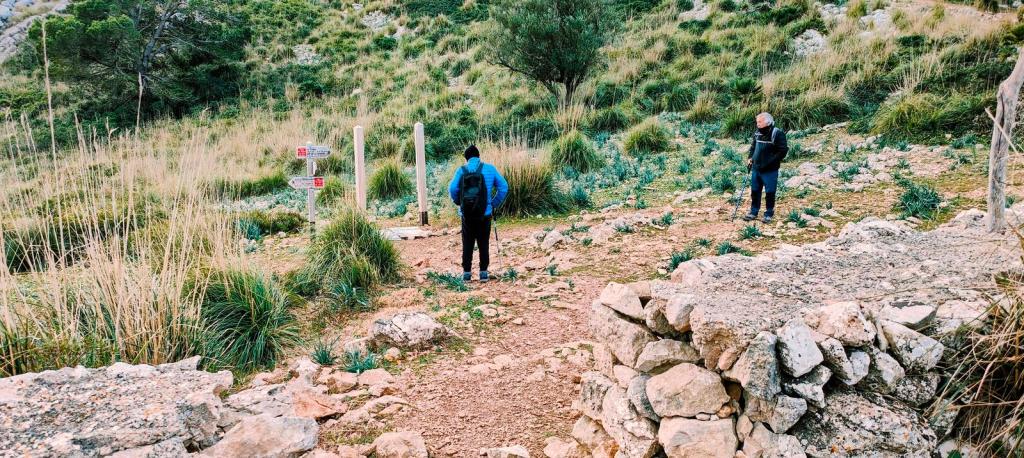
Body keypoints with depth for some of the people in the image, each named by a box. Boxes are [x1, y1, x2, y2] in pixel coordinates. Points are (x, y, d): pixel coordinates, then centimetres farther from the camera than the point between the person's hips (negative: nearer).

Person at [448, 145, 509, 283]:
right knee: (483, 244, 11)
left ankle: (467, 272, 12)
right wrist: (494, 204, 6)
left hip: (467, 214, 0)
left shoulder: (461, 170, -1)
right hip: (484, 214, 0)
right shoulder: (489, 169, 1)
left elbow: (452, 189, -13)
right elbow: (503, 187, -3)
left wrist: (459, 202, 4)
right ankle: (483, 272, 10)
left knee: (467, 244, 12)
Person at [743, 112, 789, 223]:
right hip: (756, 169, 6)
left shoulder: (777, 134, -14)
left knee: (770, 193, 4)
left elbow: (783, 151, -15)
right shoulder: (757, 133, 6)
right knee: (755, 191, 13)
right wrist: (750, 158, 5)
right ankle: (753, 212, 26)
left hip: (770, 171, -6)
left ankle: (769, 214, 17)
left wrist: (769, 162, -18)